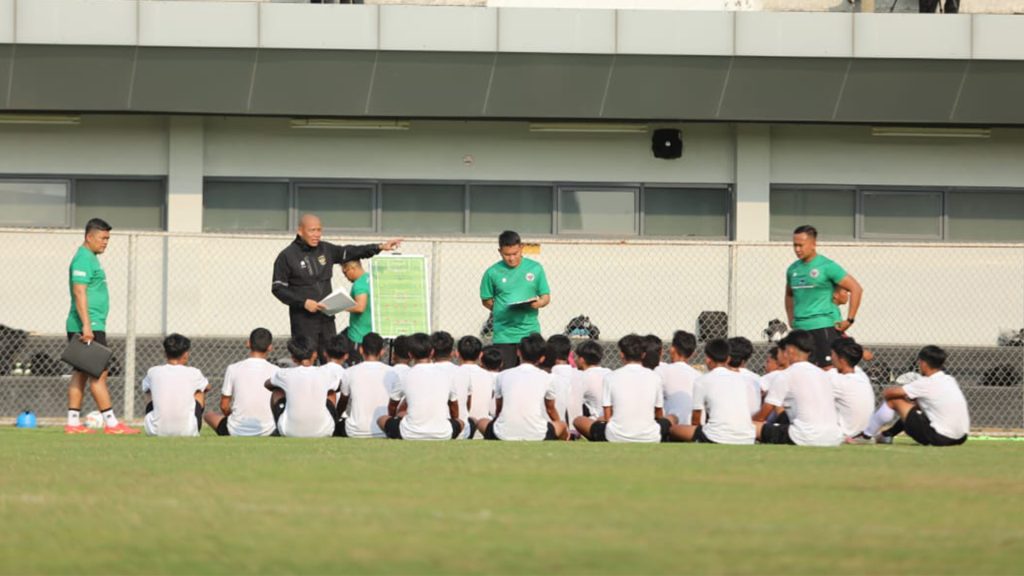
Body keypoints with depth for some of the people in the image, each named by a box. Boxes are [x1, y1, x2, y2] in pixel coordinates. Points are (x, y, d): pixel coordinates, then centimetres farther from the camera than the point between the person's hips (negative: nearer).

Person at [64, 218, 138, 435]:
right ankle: (111, 423, -10)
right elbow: (79, 292, -20)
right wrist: (86, 326, -25)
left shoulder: (90, 258, 19)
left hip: (91, 327, 10)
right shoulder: (84, 259, -13)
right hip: (89, 327, -10)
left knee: (80, 374, 8)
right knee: (99, 374, -9)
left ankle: (73, 423, 8)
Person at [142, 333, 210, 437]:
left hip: (156, 431, 1)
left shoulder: (153, 372, 1)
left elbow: (145, 389, 26)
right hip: (187, 431, -1)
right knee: (200, 392, 25)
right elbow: (207, 387, 24)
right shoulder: (193, 373, -1)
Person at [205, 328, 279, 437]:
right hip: (267, 431, 1)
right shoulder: (275, 371, -4)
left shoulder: (233, 369, -6)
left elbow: (224, 406, 0)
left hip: (236, 432, -1)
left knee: (209, 415, 28)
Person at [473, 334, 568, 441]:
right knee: (562, 426, 32)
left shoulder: (503, 376, 8)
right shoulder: (547, 378, 6)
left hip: (505, 436, -1)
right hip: (537, 436, 1)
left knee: (481, 422, 30)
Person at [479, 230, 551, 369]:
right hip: (504, 335, -1)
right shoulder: (492, 273, 1)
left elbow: (546, 297, 9)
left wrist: (537, 304, -13)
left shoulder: (535, 268, 5)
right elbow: (486, 301, 9)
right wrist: (503, 311, -6)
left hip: (530, 332, 1)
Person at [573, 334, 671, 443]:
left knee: (578, 421, 21)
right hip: (650, 438, 1)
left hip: (617, 438, -1)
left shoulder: (611, 377, -2)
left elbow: (607, 417, 2)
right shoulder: (654, 377, 3)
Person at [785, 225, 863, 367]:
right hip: (800, 329, 7)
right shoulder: (793, 269, 13)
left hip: (824, 327, -6)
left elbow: (856, 289, -7)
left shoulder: (827, 267, -6)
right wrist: (791, 319, 17)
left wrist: (849, 320, -9)